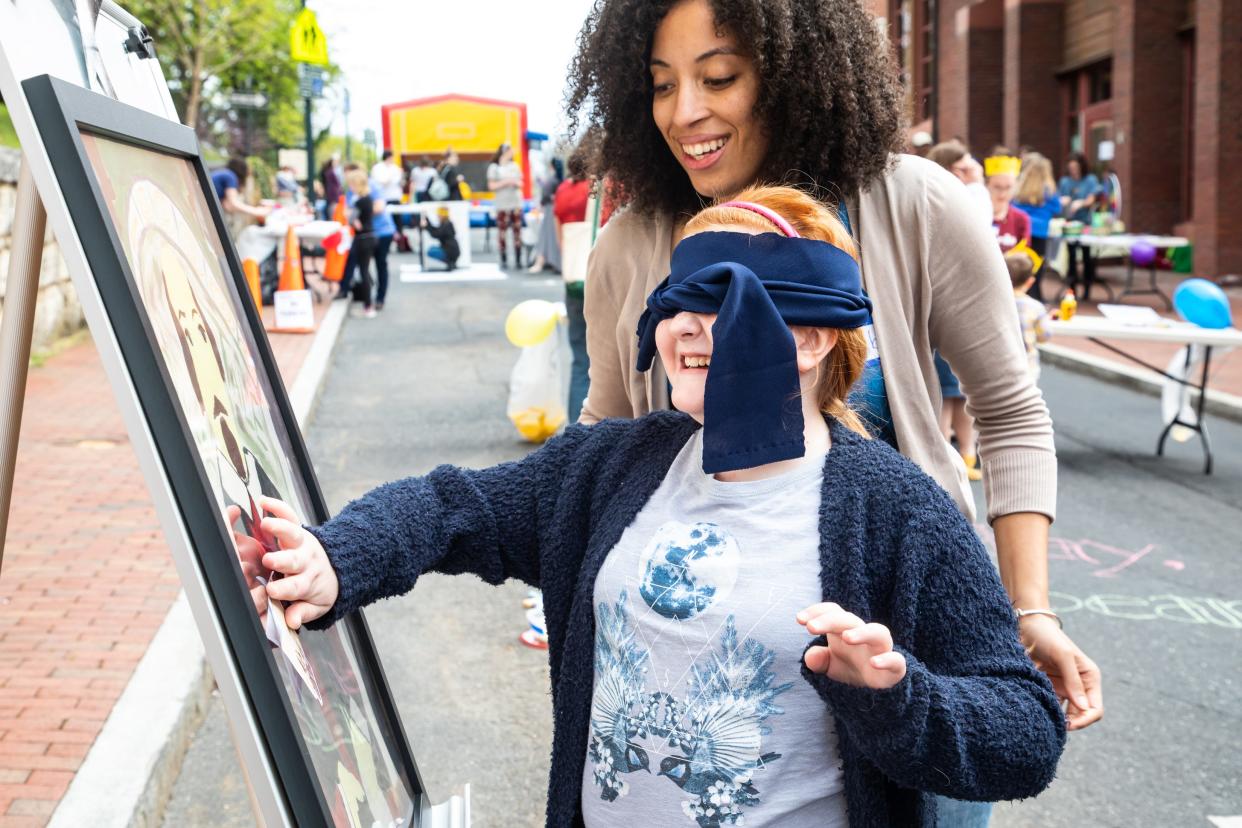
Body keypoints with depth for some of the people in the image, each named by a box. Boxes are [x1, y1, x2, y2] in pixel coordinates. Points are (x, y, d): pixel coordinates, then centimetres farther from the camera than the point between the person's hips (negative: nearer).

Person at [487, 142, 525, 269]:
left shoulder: (514, 166, 15)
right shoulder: (494, 167, 2)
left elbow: (520, 183, 19)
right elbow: (491, 186, -3)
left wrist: (516, 183, -3)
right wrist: (505, 182, -13)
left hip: (516, 203, 4)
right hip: (502, 205, -4)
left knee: (517, 232, -1)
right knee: (502, 233, -7)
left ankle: (518, 260, 3)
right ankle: (504, 261, -1)